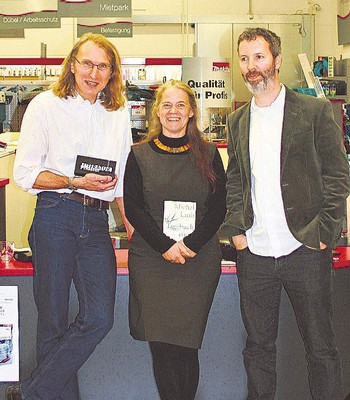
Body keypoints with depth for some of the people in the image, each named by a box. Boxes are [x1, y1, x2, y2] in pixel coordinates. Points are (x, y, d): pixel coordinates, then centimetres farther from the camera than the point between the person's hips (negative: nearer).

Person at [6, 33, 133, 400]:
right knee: (53, 319, 3)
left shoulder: (118, 113, 15)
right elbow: (24, 173, -2)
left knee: (99, 318, -9)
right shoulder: (45, 105, 3)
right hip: (55, 217, -3)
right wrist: (77, 182, -12)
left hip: (97, 221, 3)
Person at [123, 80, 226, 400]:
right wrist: (165, 246, -11)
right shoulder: (140, 155, 7)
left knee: (187, 343, -1)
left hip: (200, 261, 0)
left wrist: (191, 245, -10)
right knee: (161, 342, -3)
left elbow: (218, 207, 3)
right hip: (151, 259, 0)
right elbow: (133, 207, 1)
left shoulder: (209, 155, 8)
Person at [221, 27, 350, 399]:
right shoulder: (237, 121, 13)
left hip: (304, 250, -4)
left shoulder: (315, 111, 0)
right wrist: (236, 229, 4)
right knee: (258, 345, 13)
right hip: (253, 254, 4)